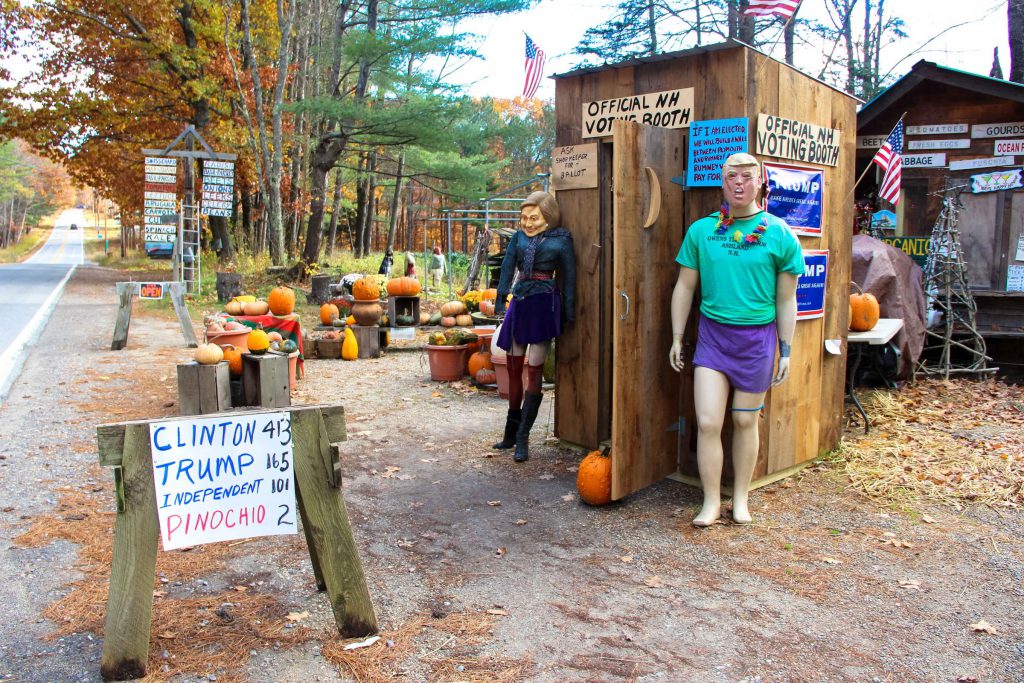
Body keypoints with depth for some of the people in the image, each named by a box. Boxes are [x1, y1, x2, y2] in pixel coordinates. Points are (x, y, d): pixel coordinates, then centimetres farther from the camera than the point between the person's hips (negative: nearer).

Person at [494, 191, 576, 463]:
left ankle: (522, 437, 1)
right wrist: (501, 298, -8)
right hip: (519, 303, 5)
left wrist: (568, 315, -2)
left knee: (534, 370, -6)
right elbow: (507, 266, 2)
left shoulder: (561, 240, 0)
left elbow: (569, 278, 1)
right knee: (514, 369, 10)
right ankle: (511, 433, 22)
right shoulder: (519, 236, 10)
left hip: (544, 305, -5)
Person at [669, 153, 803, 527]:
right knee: (707, 422, -4)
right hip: (712, 334, 1)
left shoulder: (779, 233, -2)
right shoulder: (701, 230, 2)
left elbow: (786, 299, 1)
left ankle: (740, 498, 27)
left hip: (757, 337, -1)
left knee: (745, 422, 10)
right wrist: (677, 338, 6)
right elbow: (684, 287, 8)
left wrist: (786, 350, 1)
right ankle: (711, 501, 12)